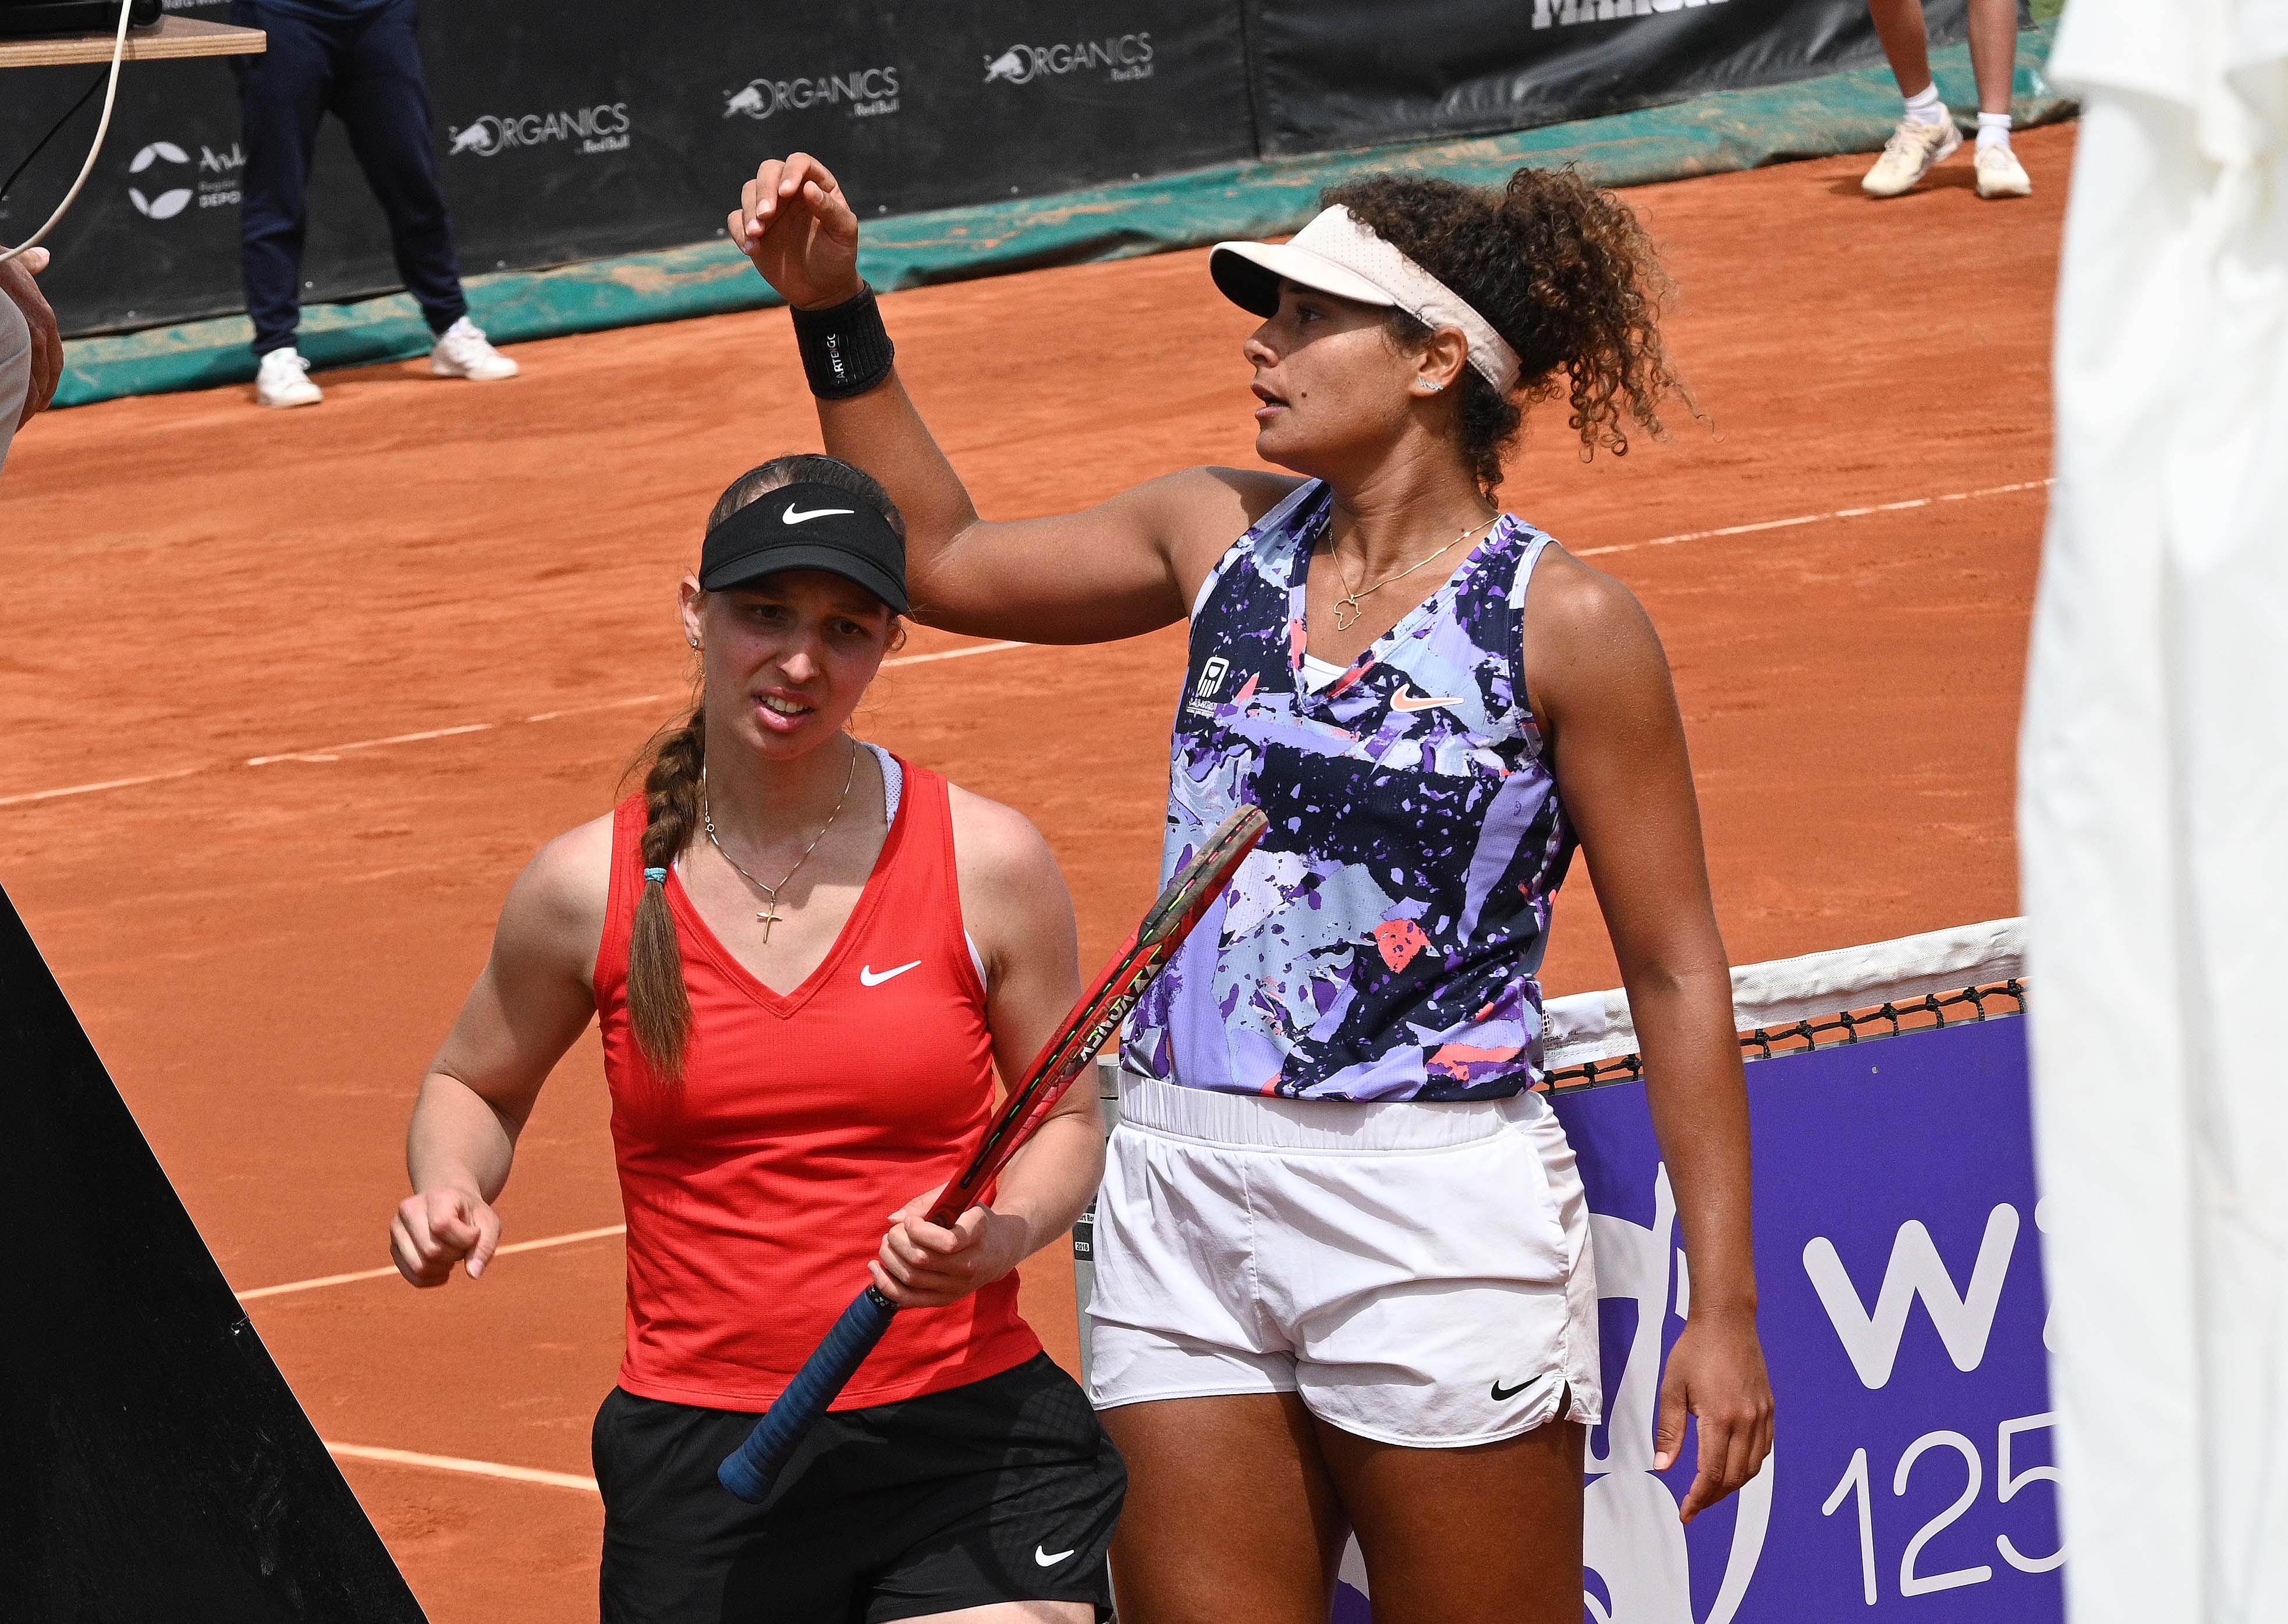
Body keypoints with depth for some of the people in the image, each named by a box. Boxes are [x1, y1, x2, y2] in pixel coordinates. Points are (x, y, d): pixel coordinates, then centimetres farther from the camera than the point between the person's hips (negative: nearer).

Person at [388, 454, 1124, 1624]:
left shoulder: (985, 863, -1)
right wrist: (450, 1196, -4)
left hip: (964, 1449, -1)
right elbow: (475, 1086, 18)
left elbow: (1066, 1117, 9)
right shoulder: (588, 889, 1)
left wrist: (996, 1239, -12)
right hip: (698, 1469, 1)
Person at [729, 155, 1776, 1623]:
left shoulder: (1567, 625, -7)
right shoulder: (1225, 536, 9)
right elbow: (943, 554, 24)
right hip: (1185, 1201, 5)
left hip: (1439, 1219, -5)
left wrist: (1725, 1308, -8)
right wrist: (834, 309, 13)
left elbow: (1677, 973, -5)